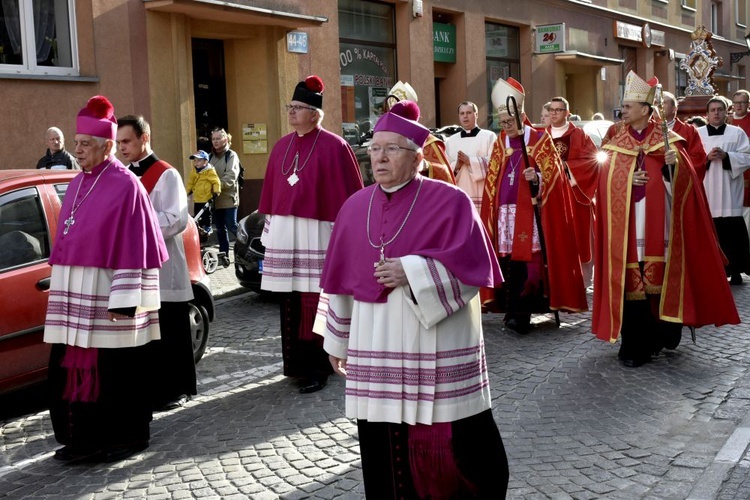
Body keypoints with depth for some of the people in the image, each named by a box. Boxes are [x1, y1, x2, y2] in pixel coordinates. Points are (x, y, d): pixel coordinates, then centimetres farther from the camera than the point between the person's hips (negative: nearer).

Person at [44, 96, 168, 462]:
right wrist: (60, 287, 17)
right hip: (75, 295, 7)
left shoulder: (125, 186, -11)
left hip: (106, 294, -7)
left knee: (114, 370, 2)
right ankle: (83, 437, 21)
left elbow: (132, 249, -14)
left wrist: (122, 301, -18)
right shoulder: (77, 184, 14)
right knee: (74, 367, 9)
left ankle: (125, 438, 16)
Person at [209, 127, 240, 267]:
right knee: (220, 228, 10)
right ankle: (224, 254, 17)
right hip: (215, 198, 6)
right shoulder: (211, 156, 14)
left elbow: (230, 177, -16)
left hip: (228, 198, -6)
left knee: (231, 226, -6)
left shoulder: (231, 156, -5)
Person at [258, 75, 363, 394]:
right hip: (283, 233, 6)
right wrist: (269, 226, 18)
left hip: (316, 233, -6)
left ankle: (317, 368, 4)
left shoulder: (333, 146, -6)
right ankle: (297, 362, 19)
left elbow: (347, 194, -7)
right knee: (290, 301, 8)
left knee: (314, 302, -4)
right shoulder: (282, 146, 13)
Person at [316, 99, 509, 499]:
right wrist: (337, 340, 20)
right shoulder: (355, 207, 10)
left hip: (437, 346, -4)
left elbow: (472, 266, -11)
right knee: (383, 445, 9)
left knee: (454, 444, 1)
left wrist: (412, 272, -22)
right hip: (376, 349, 4)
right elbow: (342, 279, 16)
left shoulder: (449, 202, -5)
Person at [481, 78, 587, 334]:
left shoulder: (540, 139, 1)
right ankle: (513, 310, 6)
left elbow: (552, 173, -3)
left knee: (528, 259, -9)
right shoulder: (500, 142, 14)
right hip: (506, 212, 4)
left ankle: (519, 314, -7)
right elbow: (492, 179, 17)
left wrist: (537, 178, -24)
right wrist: (493, 208, 10)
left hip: (532, 211, -4)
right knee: (507, 259, 0)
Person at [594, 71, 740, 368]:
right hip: (627, 226, 1)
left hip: (658, 225, -1)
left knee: (660, 279, 0)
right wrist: (629, 179, -13)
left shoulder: (667, 140, 6)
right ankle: (634, 345, 2)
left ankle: (660, 336, 17)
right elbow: (608, 180, 5)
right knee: (631, 281, -3)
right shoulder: (616, 144, 12)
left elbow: (683, 177, -2)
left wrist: (674, 164, -23)